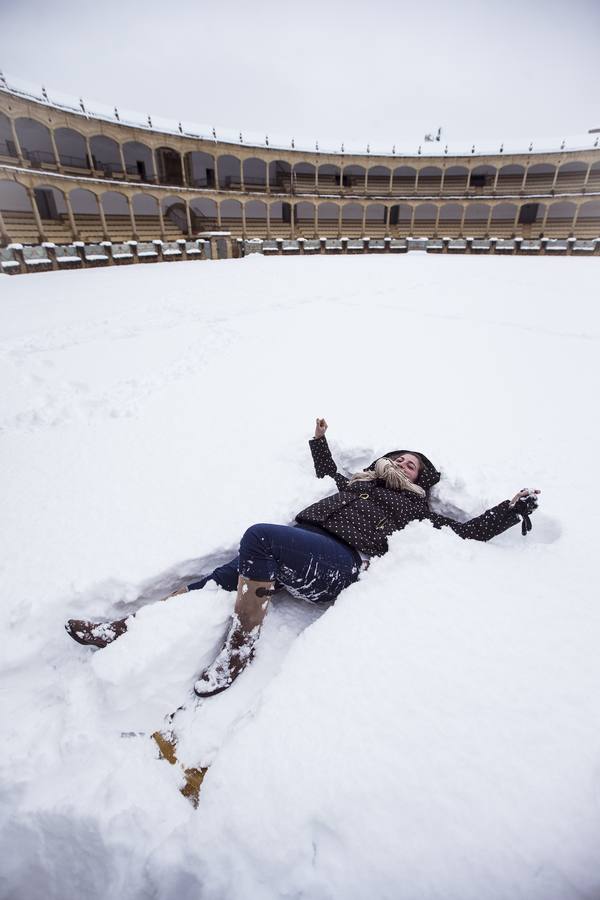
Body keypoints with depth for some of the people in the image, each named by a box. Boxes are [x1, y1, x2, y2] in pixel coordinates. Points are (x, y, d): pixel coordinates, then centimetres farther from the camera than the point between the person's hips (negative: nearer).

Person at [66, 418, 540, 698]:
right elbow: (328, 473, 52)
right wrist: (320, 441, 57)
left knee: (259, 536, -33)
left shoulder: (412, 506, 22)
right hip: (298, 543, 5)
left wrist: (513, 509, 17)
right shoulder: (357, 481, 34)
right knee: (219, 580, -13)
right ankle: (133, 625, -6)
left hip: (338, 564, -5)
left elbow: (468, 531, 19)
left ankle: (241, 646, -23)